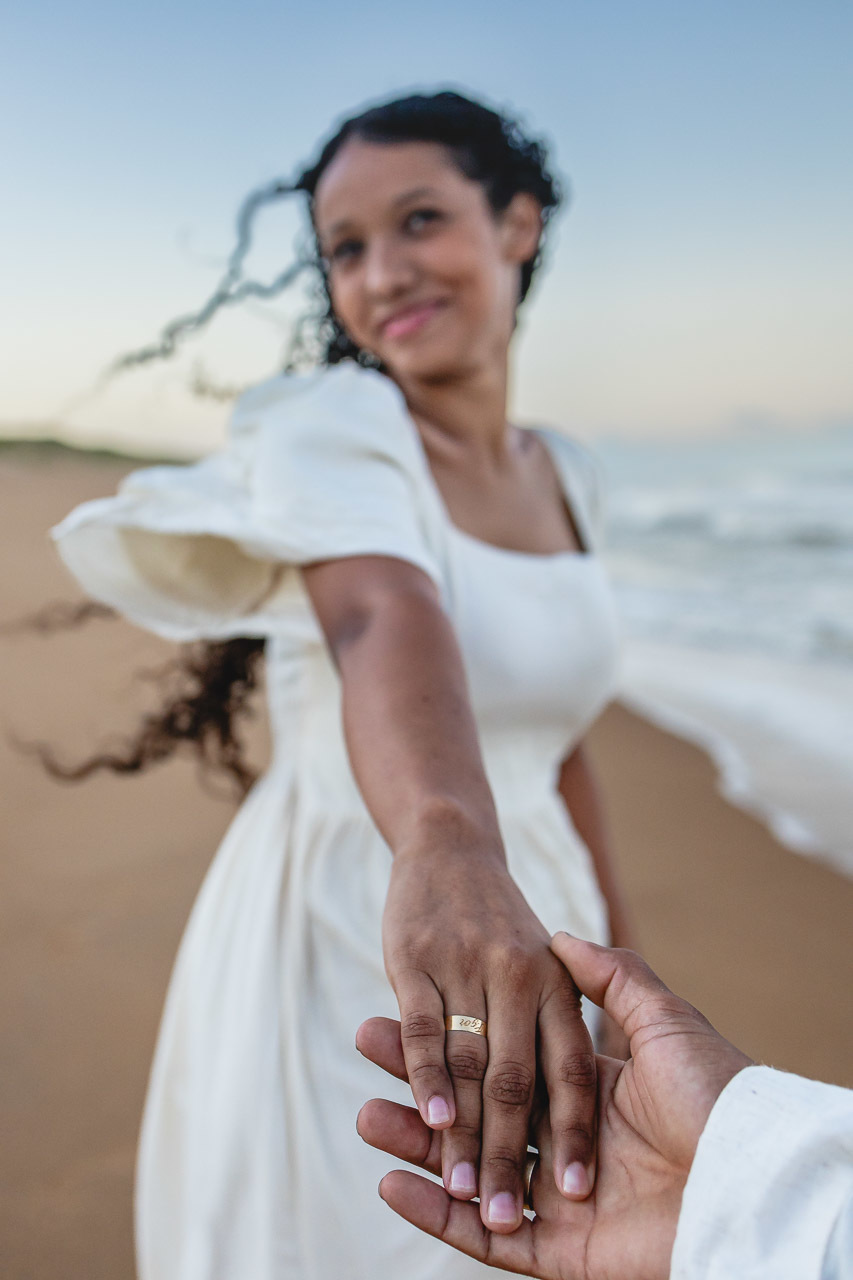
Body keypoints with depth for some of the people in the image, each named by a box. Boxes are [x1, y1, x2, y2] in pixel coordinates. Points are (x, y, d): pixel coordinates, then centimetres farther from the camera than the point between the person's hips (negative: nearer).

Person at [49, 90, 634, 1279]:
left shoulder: (563, 473, 4)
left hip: (530, 912, 6)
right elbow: (385, 617, -37)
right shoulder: (329, 424, -15)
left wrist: (610, 928, 17)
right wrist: (444, 850, -56)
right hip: (337, 938, -5)